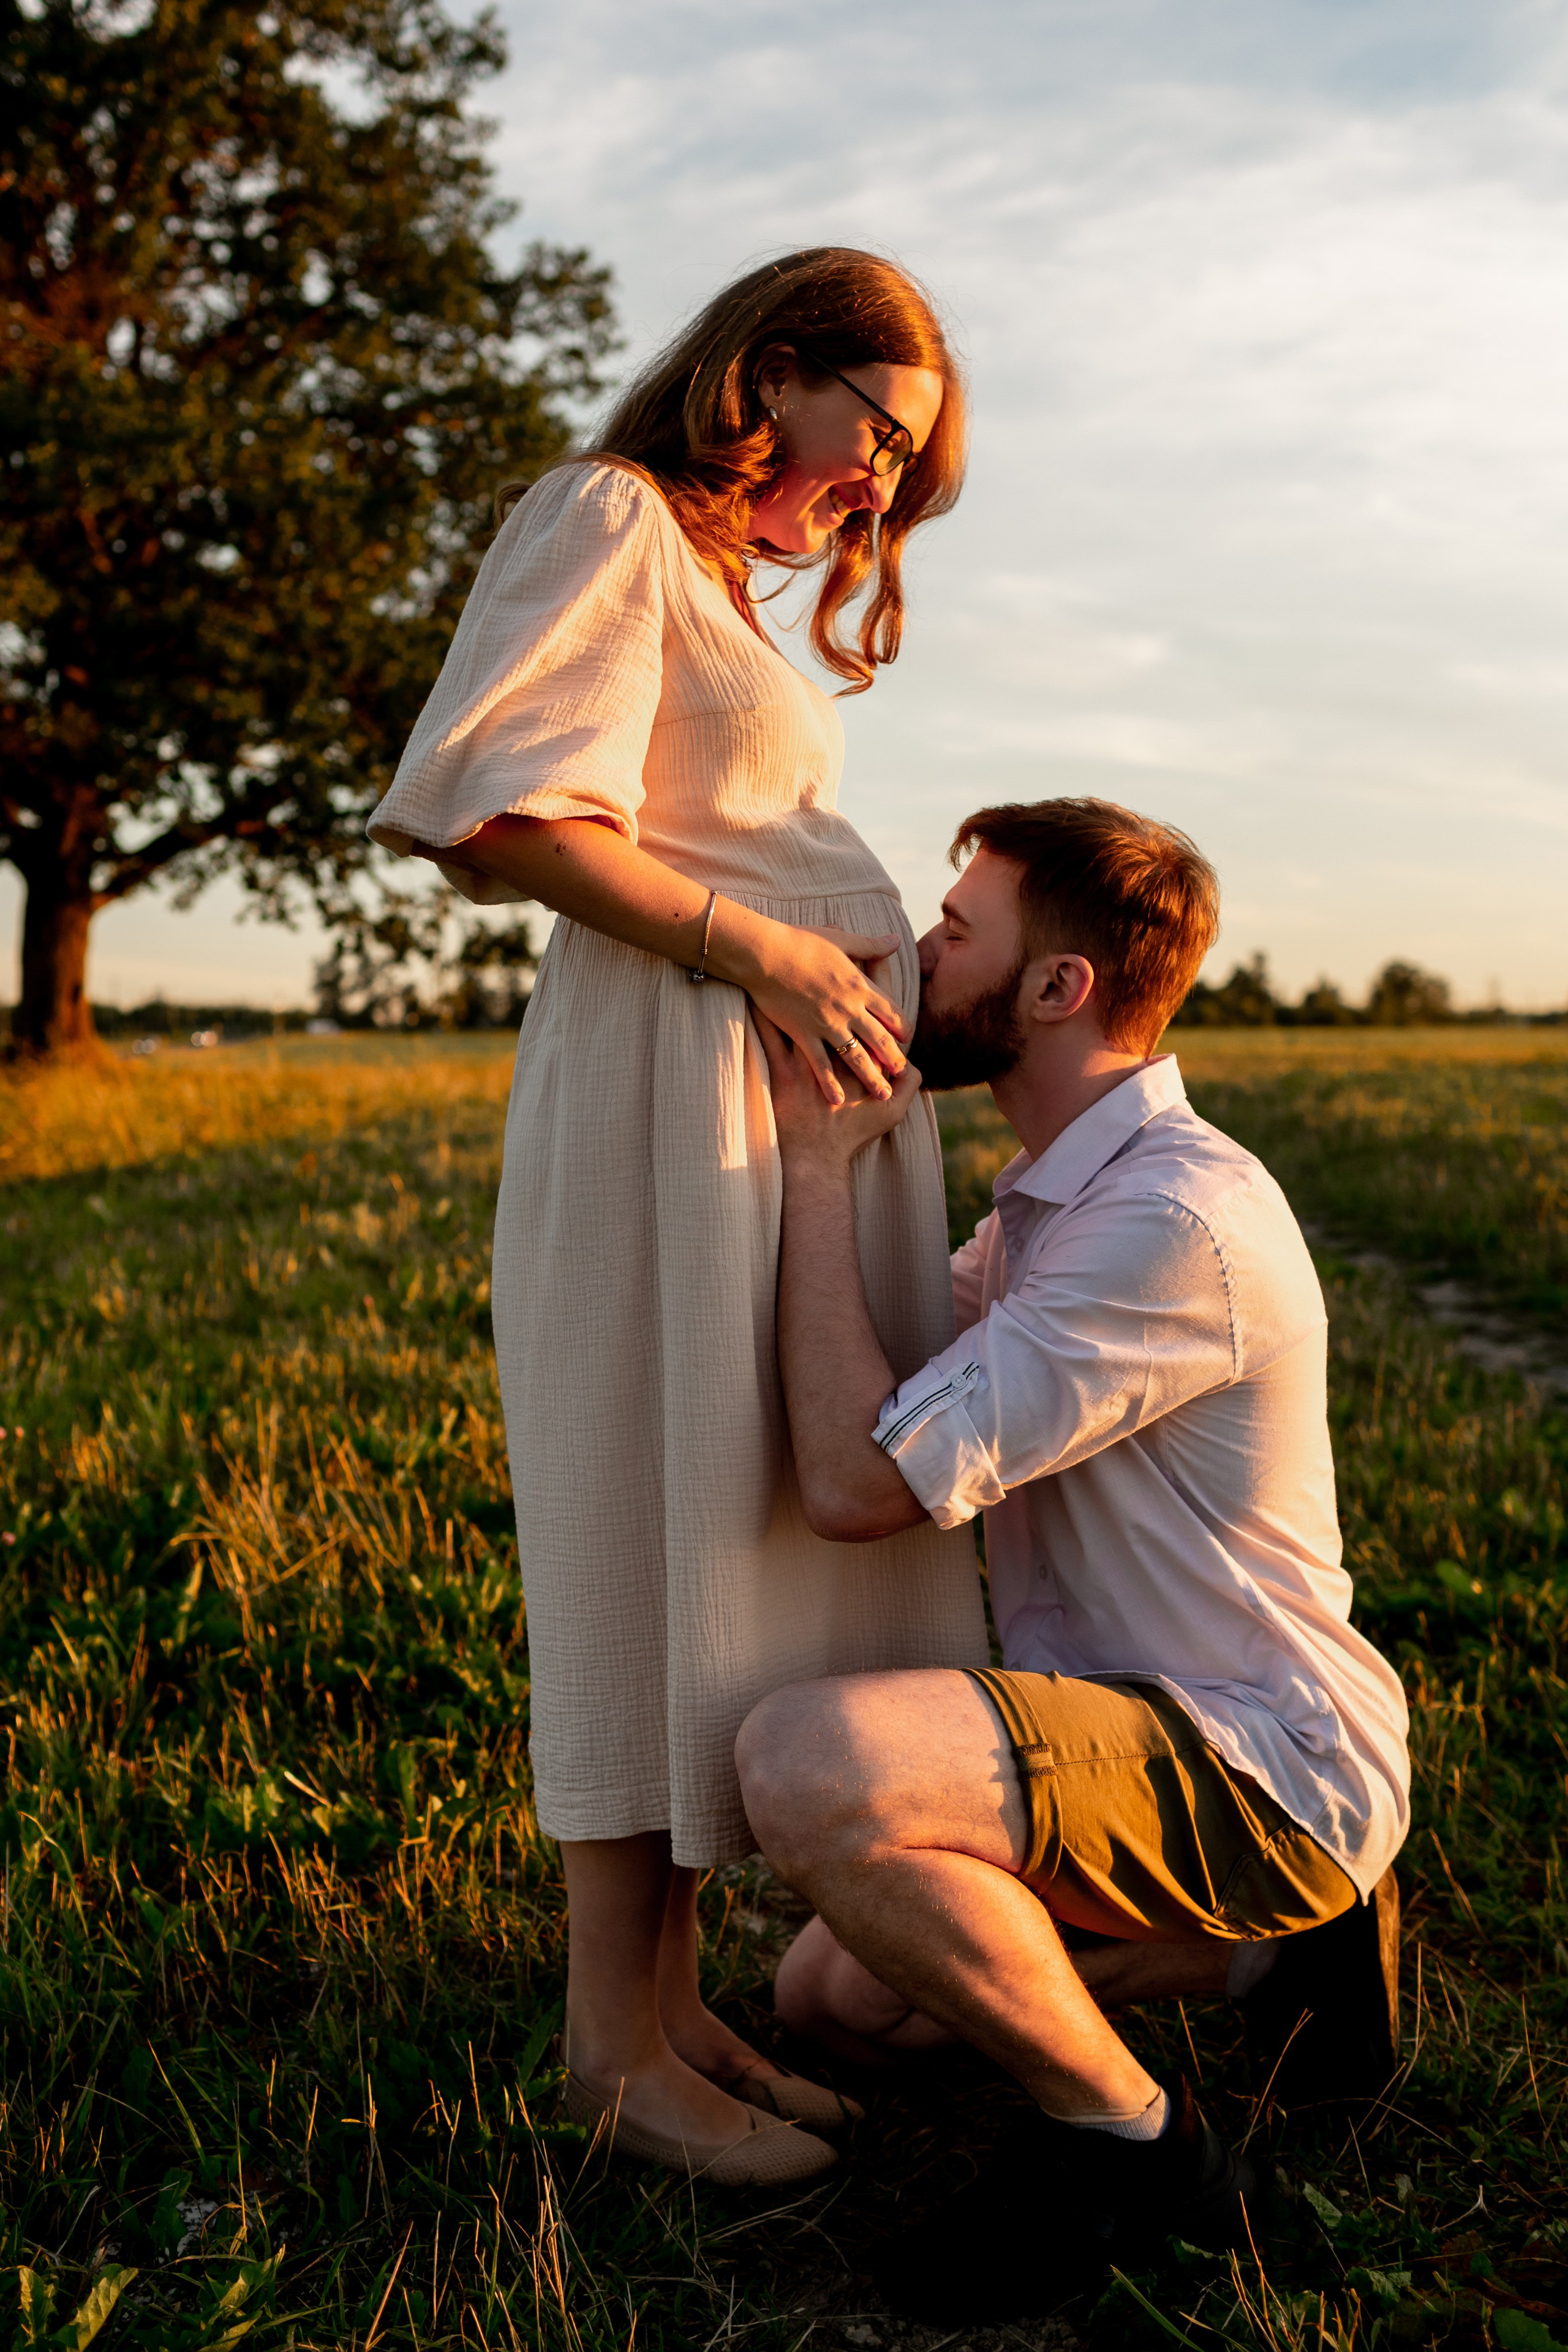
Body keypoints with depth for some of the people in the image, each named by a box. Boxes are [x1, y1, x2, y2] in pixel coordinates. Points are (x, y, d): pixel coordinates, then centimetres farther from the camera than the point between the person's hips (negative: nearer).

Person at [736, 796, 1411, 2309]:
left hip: (1261, 1778, -10)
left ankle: (1133, 2140, -9)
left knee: (810, 1764, -32)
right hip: (1163, 1743, 10)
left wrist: (818, 1162, -20)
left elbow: (855, 1480, -27)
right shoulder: (1055, 1199, 8)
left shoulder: (1178, 1222, -26)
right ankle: (1275, 1946, 16)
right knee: (827, 1994, 18)